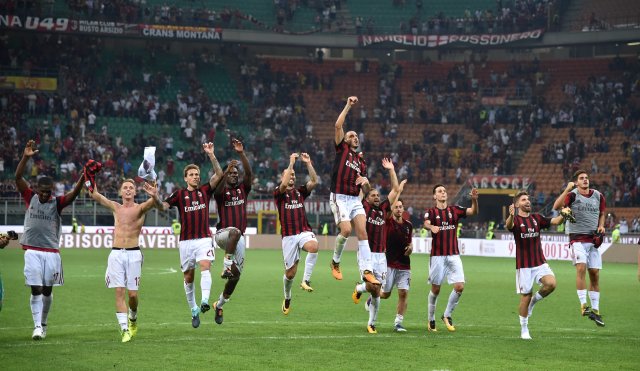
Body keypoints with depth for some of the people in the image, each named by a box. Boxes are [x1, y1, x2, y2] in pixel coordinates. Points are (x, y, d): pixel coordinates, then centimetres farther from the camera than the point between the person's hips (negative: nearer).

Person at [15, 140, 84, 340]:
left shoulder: (57, 203, 0)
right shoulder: (30, 198, 2)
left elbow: (73, 194, -16)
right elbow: (18, 177, -7)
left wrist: (83, 178, -34)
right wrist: (25, 157, -20)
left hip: (52, 252, 1)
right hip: (32, 251, -1)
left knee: (47, 290, 8)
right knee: (36, 289, -7)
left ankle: (43, 324, 24)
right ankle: (37, 326, -7)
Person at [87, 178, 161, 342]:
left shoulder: (140, 208, 3)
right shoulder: (115, 207, 13)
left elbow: (151, 203, -19)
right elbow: (94, 194, 6)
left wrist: (154, 196, -43)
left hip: (133, 254, -2)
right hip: (116, 254, 2)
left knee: (132, 293, -2)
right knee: (119, 292, -6)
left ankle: (132, 319, 27)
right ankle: (124, 329, -6)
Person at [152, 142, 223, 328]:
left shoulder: (205, 190, 7)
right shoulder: (179, 194, 4)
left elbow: (219, 174, -5)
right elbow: (163, 206, -9)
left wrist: (211, 155, -14)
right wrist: (155, 197, -29)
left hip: (204, 239, -1)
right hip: (186, 241, 1)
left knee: (205, 266, -23)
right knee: (188, 277, 6)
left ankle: (205, 301, -37)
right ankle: (193, 309, 19)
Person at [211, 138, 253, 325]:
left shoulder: (243, 189, 11)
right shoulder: (221, 191, 2)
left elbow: (249, 173, -5)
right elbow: (218, 187, -22)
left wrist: (241, 153, -18)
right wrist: (227, 170, -36)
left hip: (239, 238, 4)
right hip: (223, 234, -4)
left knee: (236, 275, 0)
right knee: (235, 232, -42)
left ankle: (219, 304, 20)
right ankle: (227, 265, -33)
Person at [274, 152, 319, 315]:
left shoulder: (300, 192, 15)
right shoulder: (279, 193, 5)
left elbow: (314, 181, -1)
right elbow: (284, 185, -18)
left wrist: (308, 163, -8)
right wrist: (291, 163, -17)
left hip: (304, 231, 2)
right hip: (289, 236, -2)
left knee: (314, 247, -36)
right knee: (290, 272, 1)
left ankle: (306, 280, -29)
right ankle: (287, 298, 29)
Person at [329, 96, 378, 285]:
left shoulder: (361, 160, 22)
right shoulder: (341, 149, 7)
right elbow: (338, 126, -4)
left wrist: (364, 179, 4)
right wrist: (348, 106, -2)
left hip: (355, 200, 5)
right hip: (339, 197, -5)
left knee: (362, 232, -9)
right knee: (346, 229, -21)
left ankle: (366, 271, -16)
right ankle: (335, 262, 3)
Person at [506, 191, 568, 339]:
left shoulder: (537, 218, 10)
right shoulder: (515, 220, -4)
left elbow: (555, 221, 2)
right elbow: (509, 225, -28)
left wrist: (563, 215, -20)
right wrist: (511, 215, -50)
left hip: (540, 262, 4)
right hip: (523, 265, -4)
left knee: (551, 284, -21)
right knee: (526, 296, -3)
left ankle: (534, 301, 9)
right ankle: (524, 330, 13)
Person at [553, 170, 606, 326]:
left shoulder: (598, 196, 10)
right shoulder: (572, 195, -5)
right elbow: (556, 206, -22)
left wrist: (601, 226, 7)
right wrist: (567, 189, -29)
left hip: (593, 239, 5)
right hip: (577, 238, -5)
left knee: (595, 274, 5)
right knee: (581, 267, -24)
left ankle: (595, 310, 13)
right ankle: (583, 305, -23)